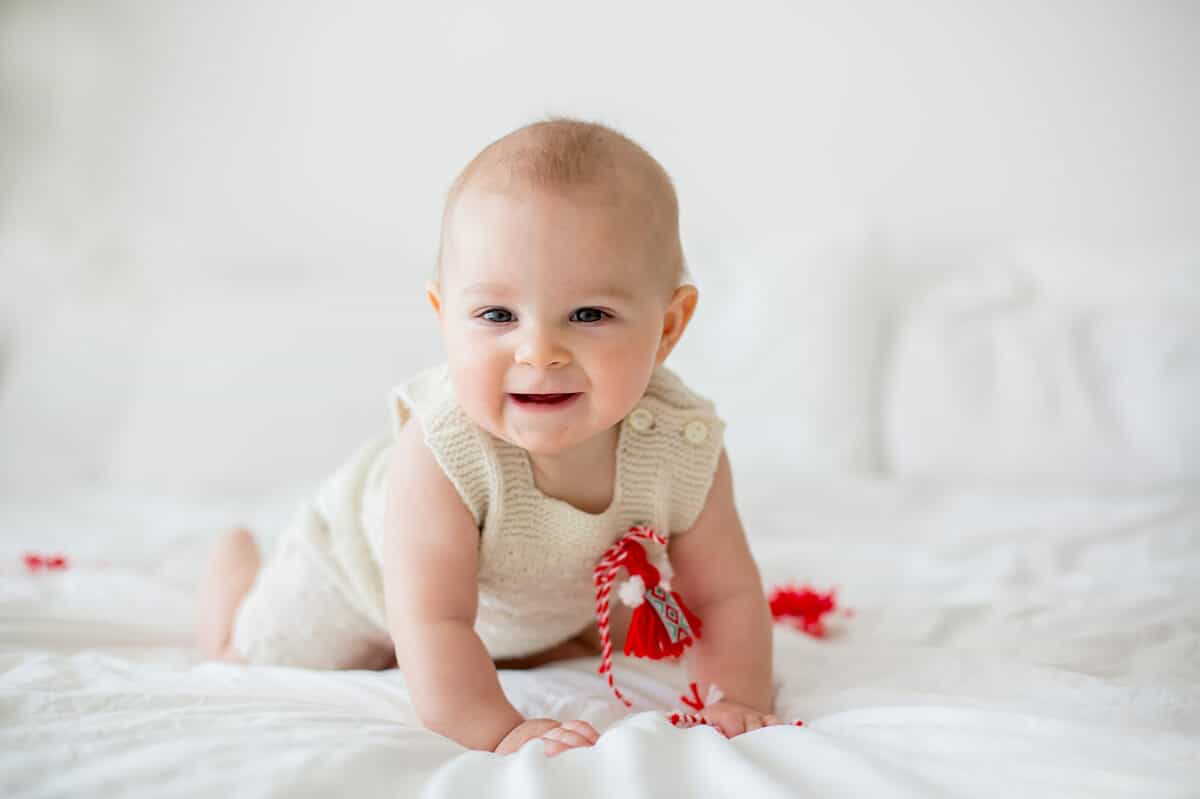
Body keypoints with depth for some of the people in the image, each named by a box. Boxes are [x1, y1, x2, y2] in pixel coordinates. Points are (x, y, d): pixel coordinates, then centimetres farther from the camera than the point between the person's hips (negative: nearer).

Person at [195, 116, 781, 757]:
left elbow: (726, 595, -23)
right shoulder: (438, 457, -46)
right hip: (364, 560, -3)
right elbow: (432, 624, -45)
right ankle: (239, 558, 45)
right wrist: (500, 729, -53)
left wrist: (733, 699, -36)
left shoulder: (684, 451, -35)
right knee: (245, 658, 14)